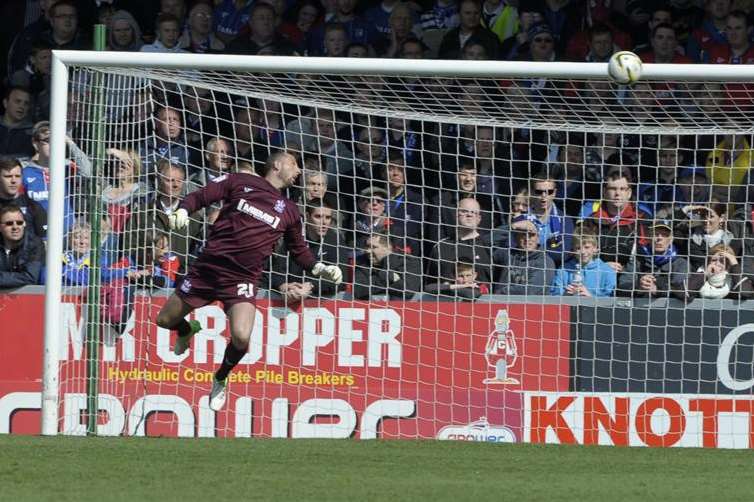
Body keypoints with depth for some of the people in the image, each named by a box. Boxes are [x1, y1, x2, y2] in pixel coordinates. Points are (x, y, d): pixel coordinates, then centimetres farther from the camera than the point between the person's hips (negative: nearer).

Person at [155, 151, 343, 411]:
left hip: (242, 278, 1)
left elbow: (300, 251, 25)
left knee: (241, 338, -23)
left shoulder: (289, 212, 15)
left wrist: (320, 268, 9)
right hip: (208, 266, -1)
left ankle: (221, 379, 9)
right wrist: (182, 210, -17)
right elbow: (201, 196, 3)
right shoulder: (240, 182, 6)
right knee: (165, 320, 5)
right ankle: (188, 330, 44)